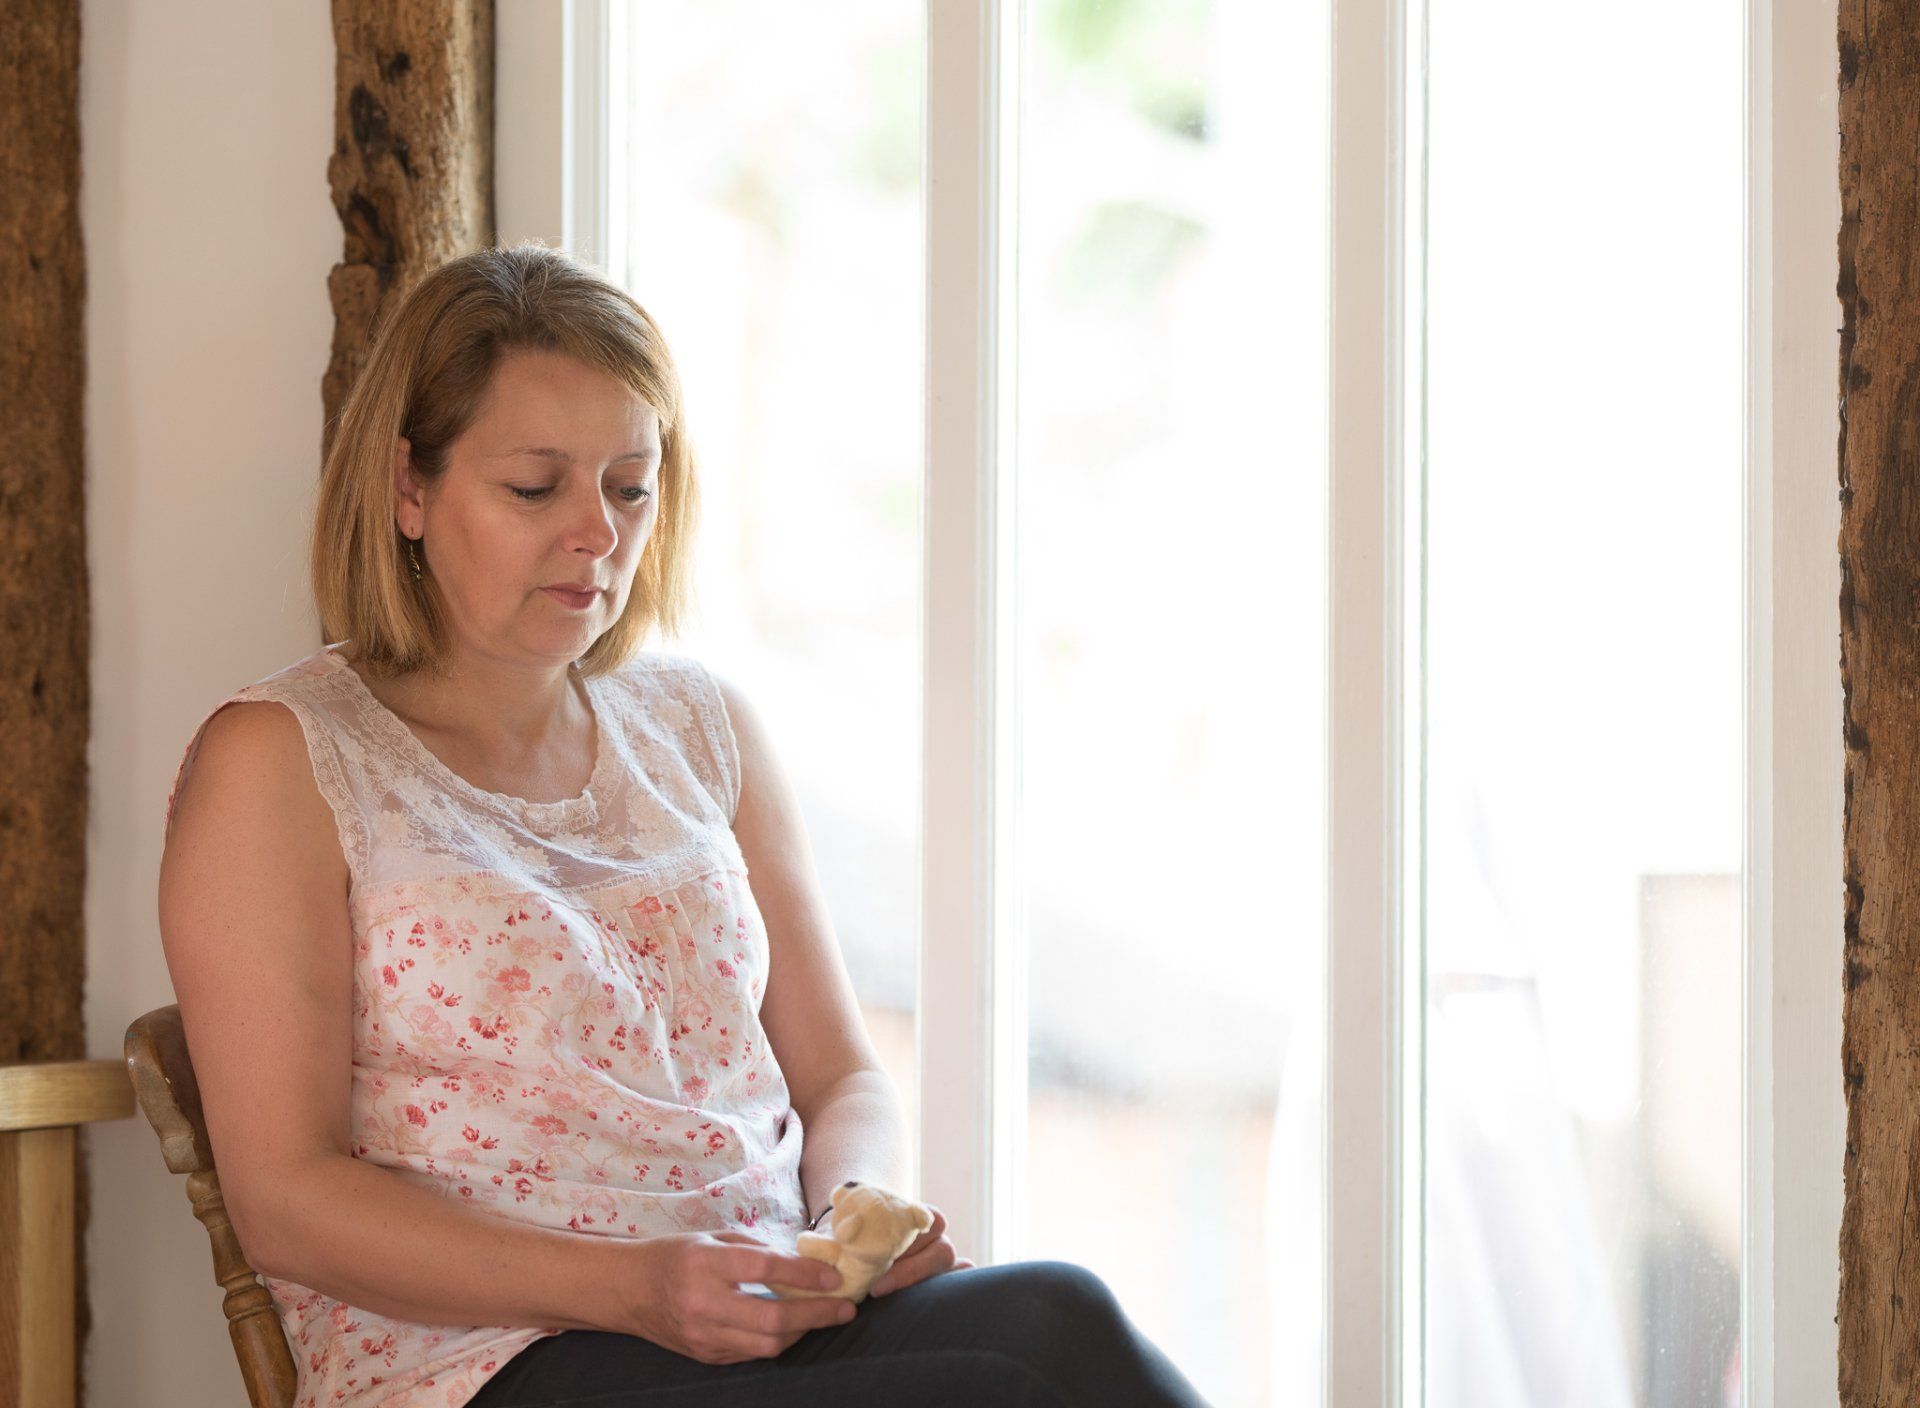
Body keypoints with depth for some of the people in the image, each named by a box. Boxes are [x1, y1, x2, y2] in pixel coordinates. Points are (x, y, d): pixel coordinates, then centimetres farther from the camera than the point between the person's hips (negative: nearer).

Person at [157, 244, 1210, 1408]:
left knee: (1050, 1312, -29)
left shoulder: (701, 726, 18)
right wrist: (633, 1285, -18)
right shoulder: (277, 762, 1)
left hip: (782, 1310, 6)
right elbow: (286, 1200, -6)